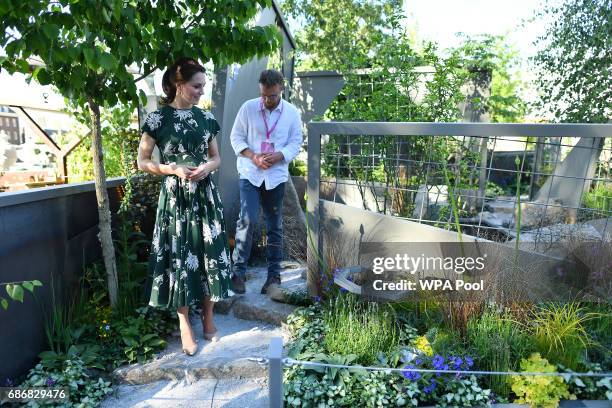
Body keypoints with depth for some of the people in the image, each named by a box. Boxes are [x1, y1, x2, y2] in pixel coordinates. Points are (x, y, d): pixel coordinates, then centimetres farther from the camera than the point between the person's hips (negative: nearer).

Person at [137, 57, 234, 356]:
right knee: (179, 258, 2)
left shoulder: (205, 118, 7)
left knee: (209, 254, 6)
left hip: (205, 195, 4)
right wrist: (174, 170, -15)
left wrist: (206, 167, -8)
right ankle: (185, 326, 17)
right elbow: (142, 162, -1)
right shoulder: (158, 118, -5)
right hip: (175, 197, -3)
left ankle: (208, 319, 24)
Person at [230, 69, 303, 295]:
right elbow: (236, 137, 0)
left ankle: (274, 274, 19)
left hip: (276, 175, 2)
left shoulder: (292, 112, 1)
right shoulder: (248, 107, -2)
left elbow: (295, 143, 2)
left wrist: (277, 156, -17)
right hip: (250, 173, -2)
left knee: (275, 226, 8)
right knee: (248, 219, -14)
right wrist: (253, 157, -17)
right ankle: (239, 271, -2)